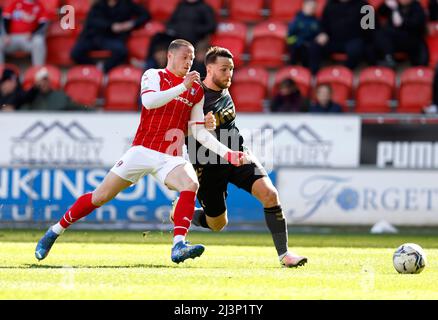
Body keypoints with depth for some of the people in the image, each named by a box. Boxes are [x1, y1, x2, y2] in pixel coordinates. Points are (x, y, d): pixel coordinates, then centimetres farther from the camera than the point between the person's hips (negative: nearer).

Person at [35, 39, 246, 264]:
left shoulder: (196, 90, 13)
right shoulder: (153, 76, 2)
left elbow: (199, 132, 15)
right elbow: (149, 101, -20)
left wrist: (227, 153, 5)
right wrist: (182, 87, -23)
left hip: (170, 158, 3)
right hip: (142, 150, -3)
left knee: (191, 185, -28)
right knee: (100, 197, -1)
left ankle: (178, 246, -36)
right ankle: (54, 232, 16)